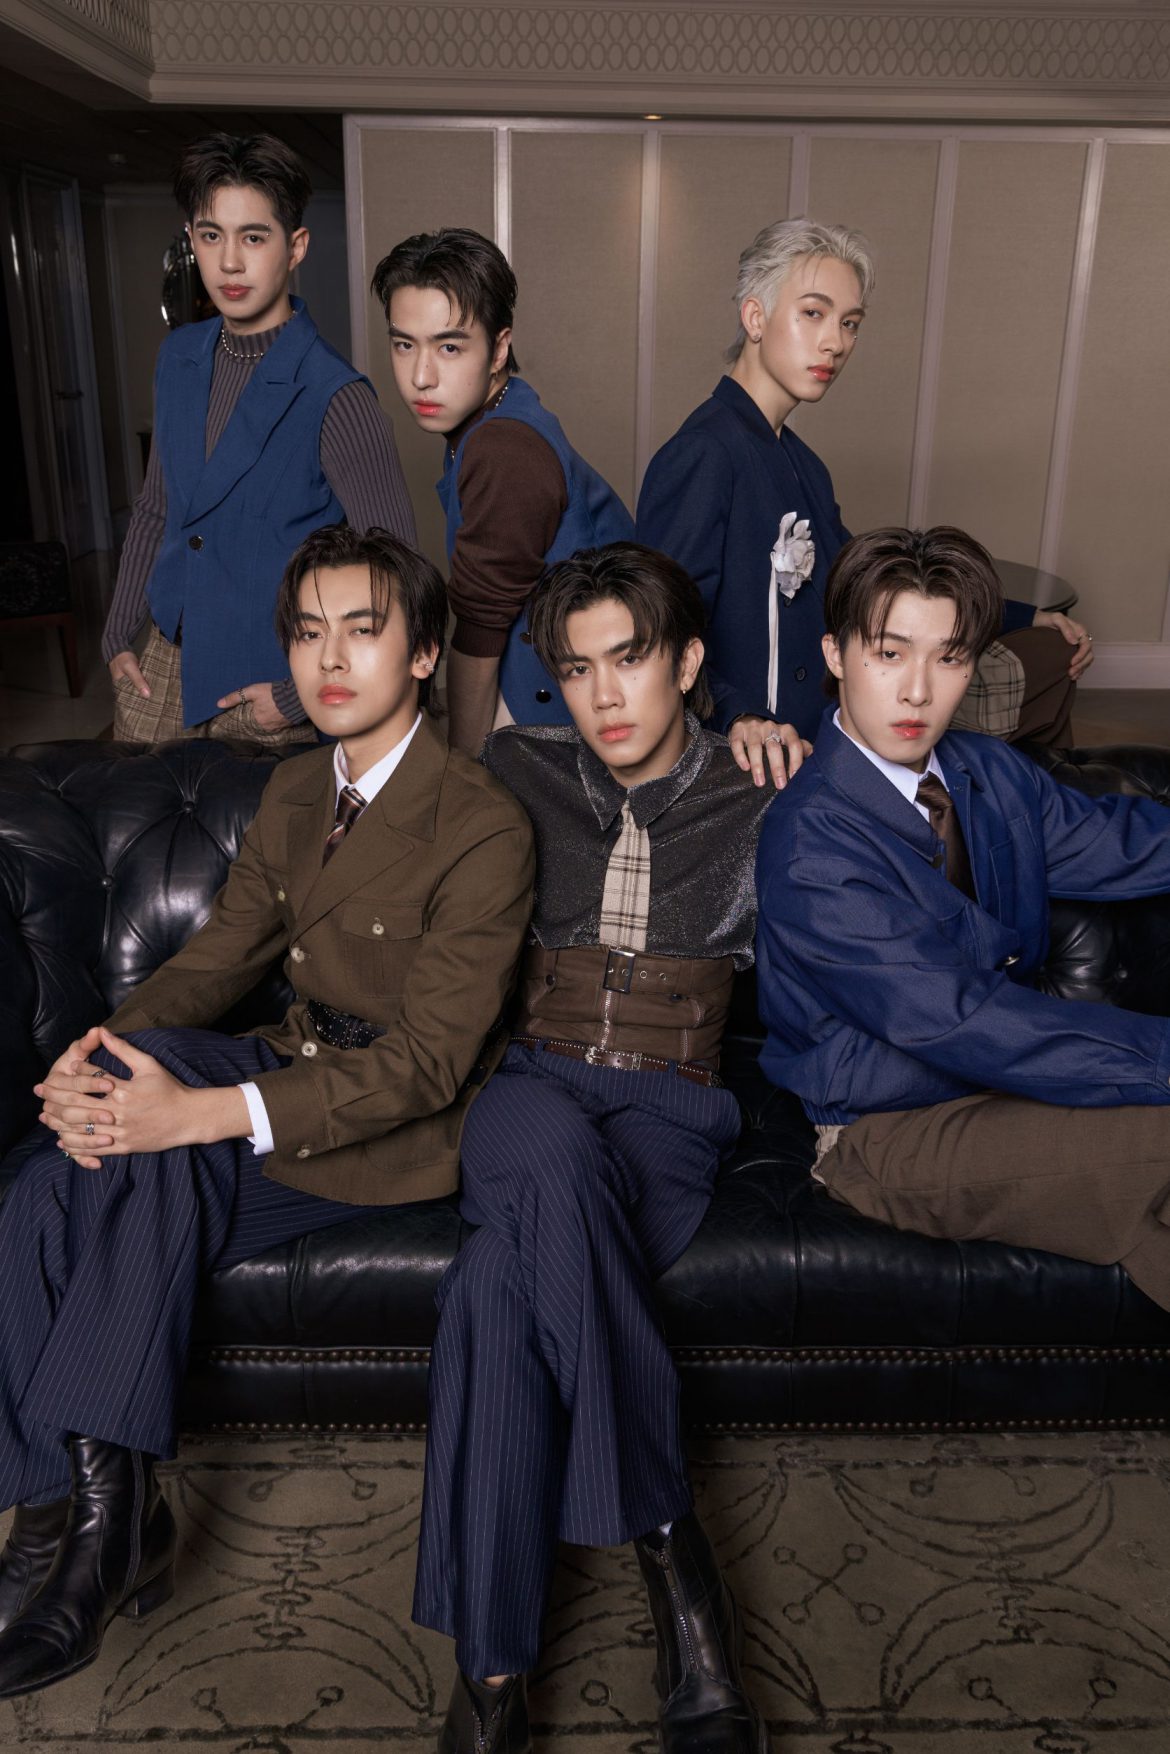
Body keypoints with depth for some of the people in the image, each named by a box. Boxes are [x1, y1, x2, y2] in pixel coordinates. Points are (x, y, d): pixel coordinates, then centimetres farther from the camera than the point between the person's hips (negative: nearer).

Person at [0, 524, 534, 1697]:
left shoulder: (483, 828, -16)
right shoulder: (292, 795, 10)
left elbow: (430, 1060, -22)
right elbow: (216, 959, 9)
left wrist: (207, 1111, -31)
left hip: (403, 1125, -7)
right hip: (297, 1067, 7)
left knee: (153, 1160, -29)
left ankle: (103, 1513, -12)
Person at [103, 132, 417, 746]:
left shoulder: (334, 396, -17)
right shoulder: (178, 358, 3)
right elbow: (155, 509, 14)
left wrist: (302, 694, -16)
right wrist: (118, 638, 12)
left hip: (265, 685, -6)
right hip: (161, 666, 6)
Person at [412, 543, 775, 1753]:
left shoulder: (756, 800, 6)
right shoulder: (519, 772, 11)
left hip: (669, 1112, -1)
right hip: (532, 1093, 2)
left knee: (495, 1280, -35)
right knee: (554, 1155, -40)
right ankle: (673, 1558, -29)